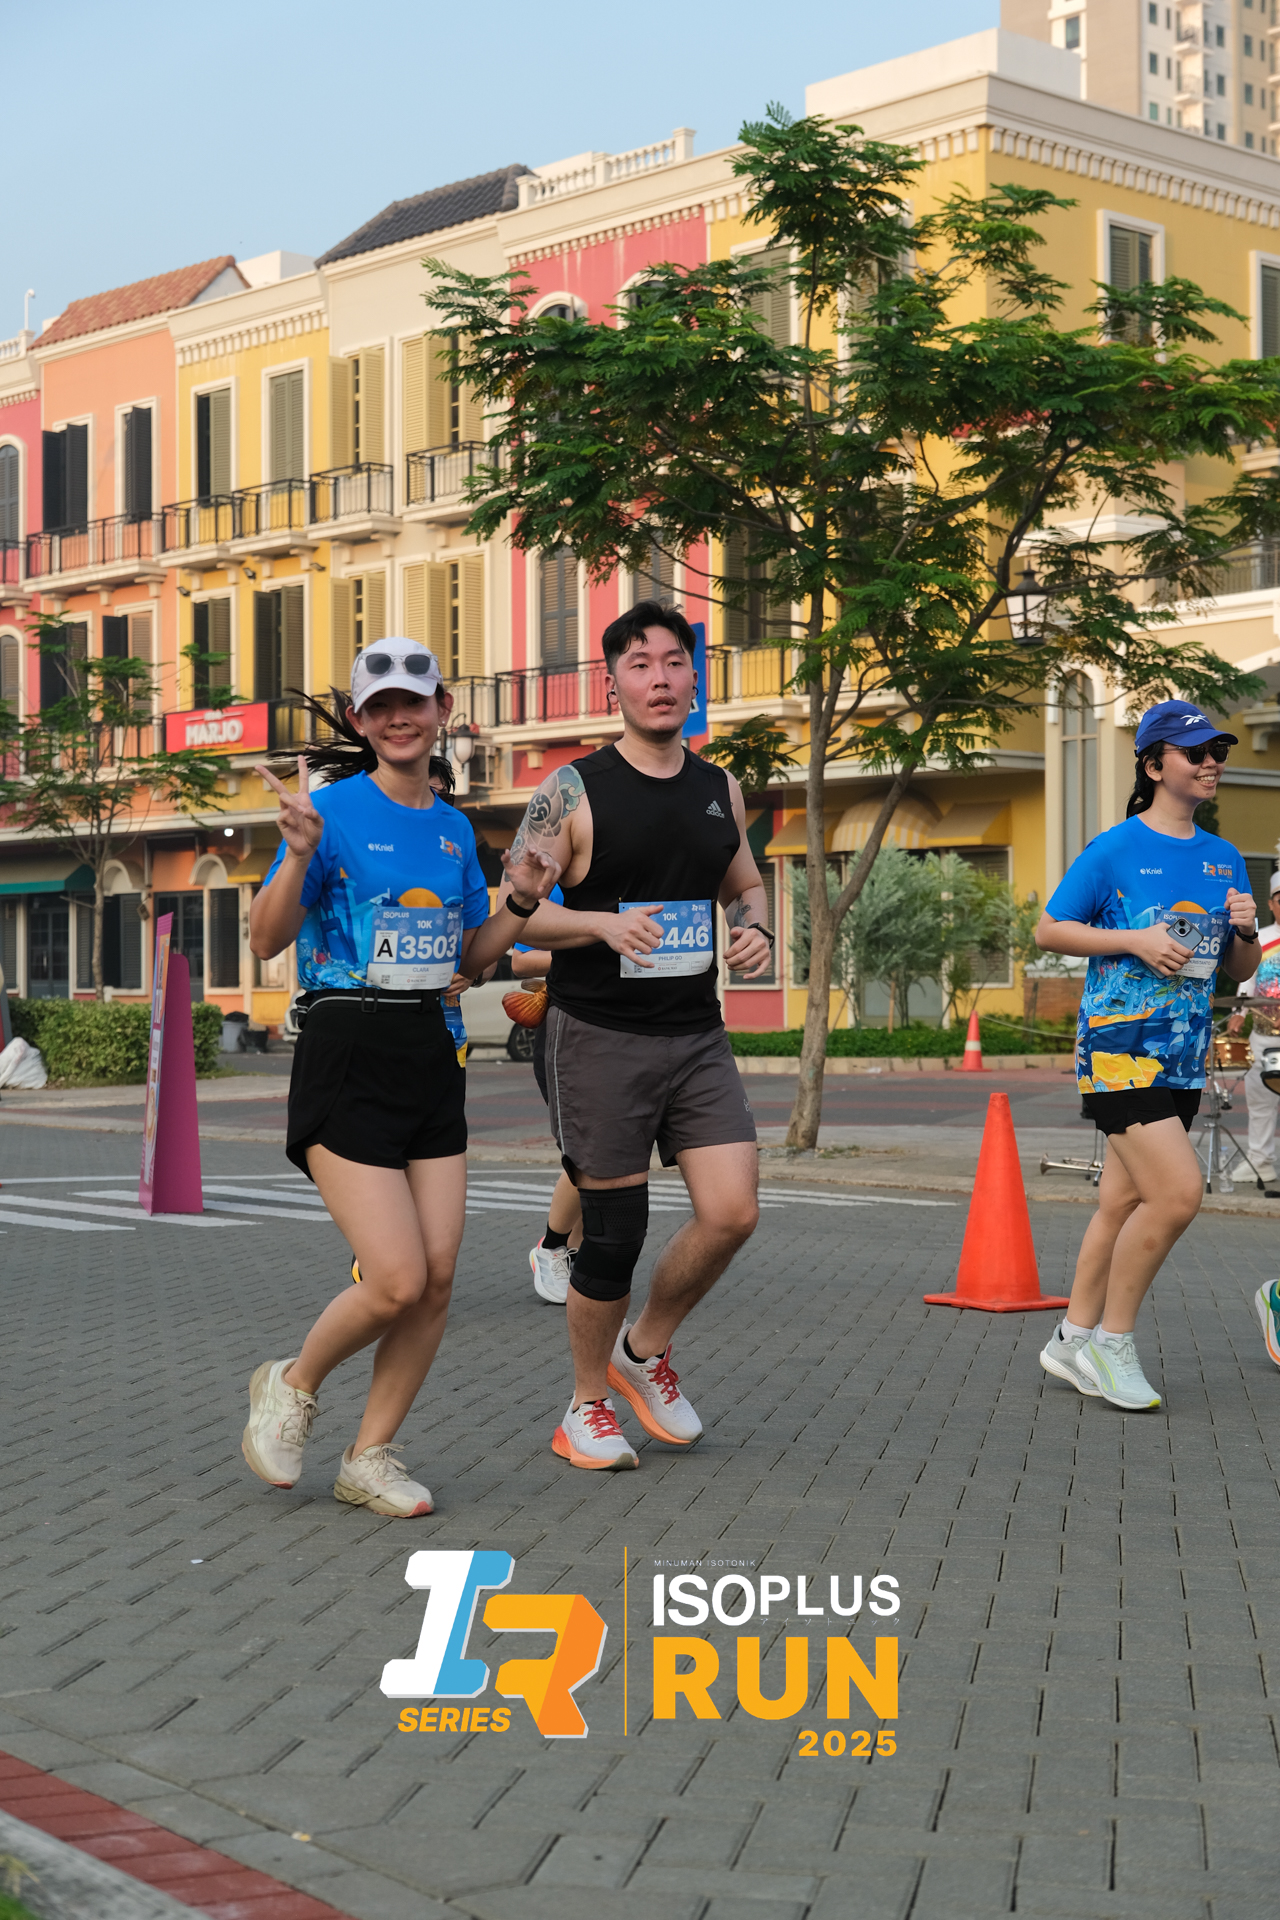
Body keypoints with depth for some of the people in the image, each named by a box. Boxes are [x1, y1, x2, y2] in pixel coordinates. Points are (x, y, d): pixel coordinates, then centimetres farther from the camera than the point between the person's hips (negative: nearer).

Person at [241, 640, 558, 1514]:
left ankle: (371, 1455, 17)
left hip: (431, 1055, 6)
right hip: (347, 1054, -6)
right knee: (397, 1280, -13)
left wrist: (520, 903, 3)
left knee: (438, 1279, 1)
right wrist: (299, 855, -27)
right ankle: (292, 1387, 16)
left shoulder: (454, 828, 12)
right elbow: (266, 940, -11)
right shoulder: (335, 809, -7)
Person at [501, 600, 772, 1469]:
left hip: (698, 1035, 5)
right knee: (614, 1233, 0)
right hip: (601, 1038, -4)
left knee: (733, 1212, -7)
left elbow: (745, 885, 23)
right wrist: (602, 923, -24)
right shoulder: (574, 790, -6)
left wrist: (756, 928, 1)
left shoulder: (721, 789, 9)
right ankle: (588, 1407, 22)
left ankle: (647, 1350, 20)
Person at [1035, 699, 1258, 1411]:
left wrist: (1244, 932, -4)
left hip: (1183, 1058, 7)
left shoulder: (1225, 860, 13)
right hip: (1119, 1047, -6)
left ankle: (1074, 1339, 22)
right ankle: (1112, 1340, -2)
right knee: (1179, 1190, -17)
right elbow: (1048, 930, -2)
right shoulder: (1114, 851, -5)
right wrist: (1136, 940, -13)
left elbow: (1241, 971, 18)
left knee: (1125, 1203, 10)